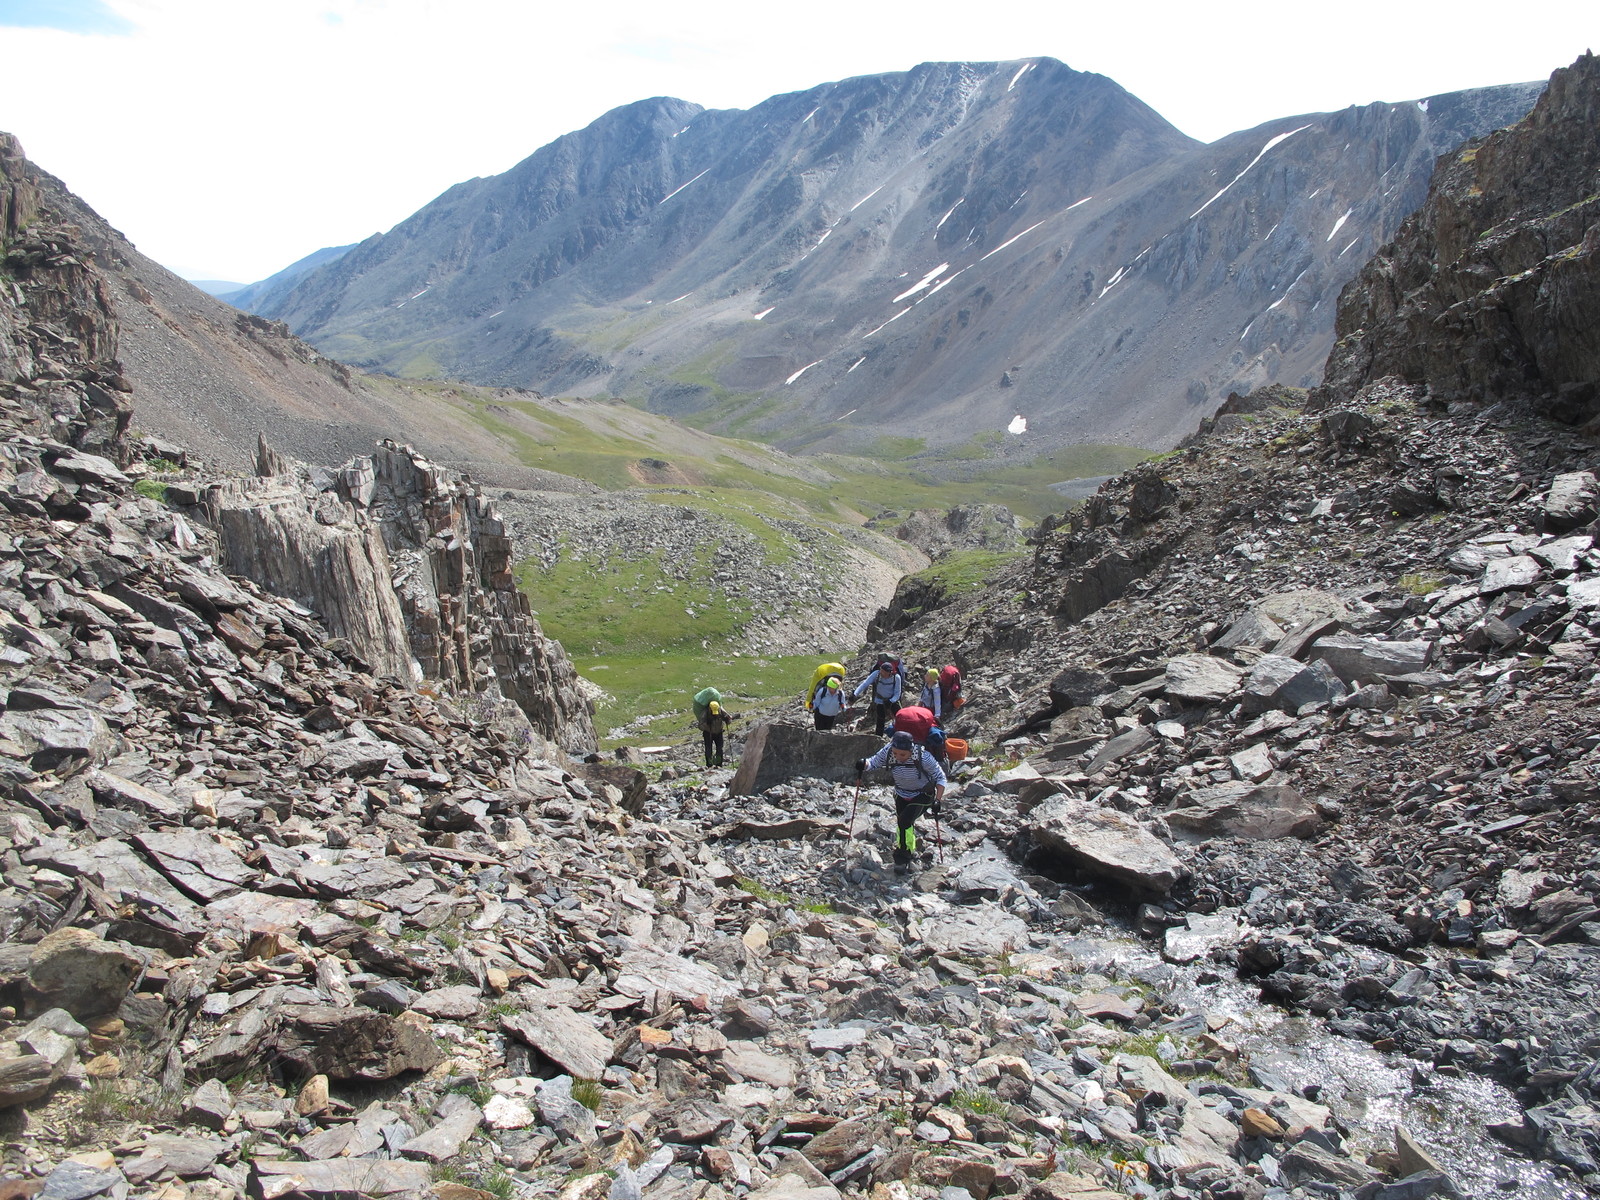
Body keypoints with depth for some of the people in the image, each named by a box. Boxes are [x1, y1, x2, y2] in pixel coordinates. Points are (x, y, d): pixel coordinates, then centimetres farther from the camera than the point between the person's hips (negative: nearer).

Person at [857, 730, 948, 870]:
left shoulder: (923, 757, -33)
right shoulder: (888, 751, -26)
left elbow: (940, 777, -20)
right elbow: (874, 762, -10)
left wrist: (937, 800, -27)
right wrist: (863, 764, -32)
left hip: (923, 795, -5)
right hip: (901, 795, 5)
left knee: (904, 821, -21)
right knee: (901, 823, 18)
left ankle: (904, 857, -4)